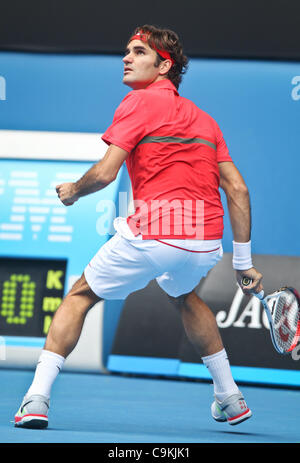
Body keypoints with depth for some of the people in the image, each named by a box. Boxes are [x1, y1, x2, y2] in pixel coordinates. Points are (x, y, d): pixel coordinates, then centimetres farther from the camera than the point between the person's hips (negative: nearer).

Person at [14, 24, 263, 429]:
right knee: (185, 297, 38)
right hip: (207, 243, 6)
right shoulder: (204, 119, 20)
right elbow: (238, 190, 16)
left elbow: (105, 173, -9)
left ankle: (37, 399, 3)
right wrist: (243, 261, 19)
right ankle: (231, 400, 37)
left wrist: (72, 191, 13)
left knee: (81, 295, 15)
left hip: (153, 233, -6)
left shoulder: (140, 102, 2)